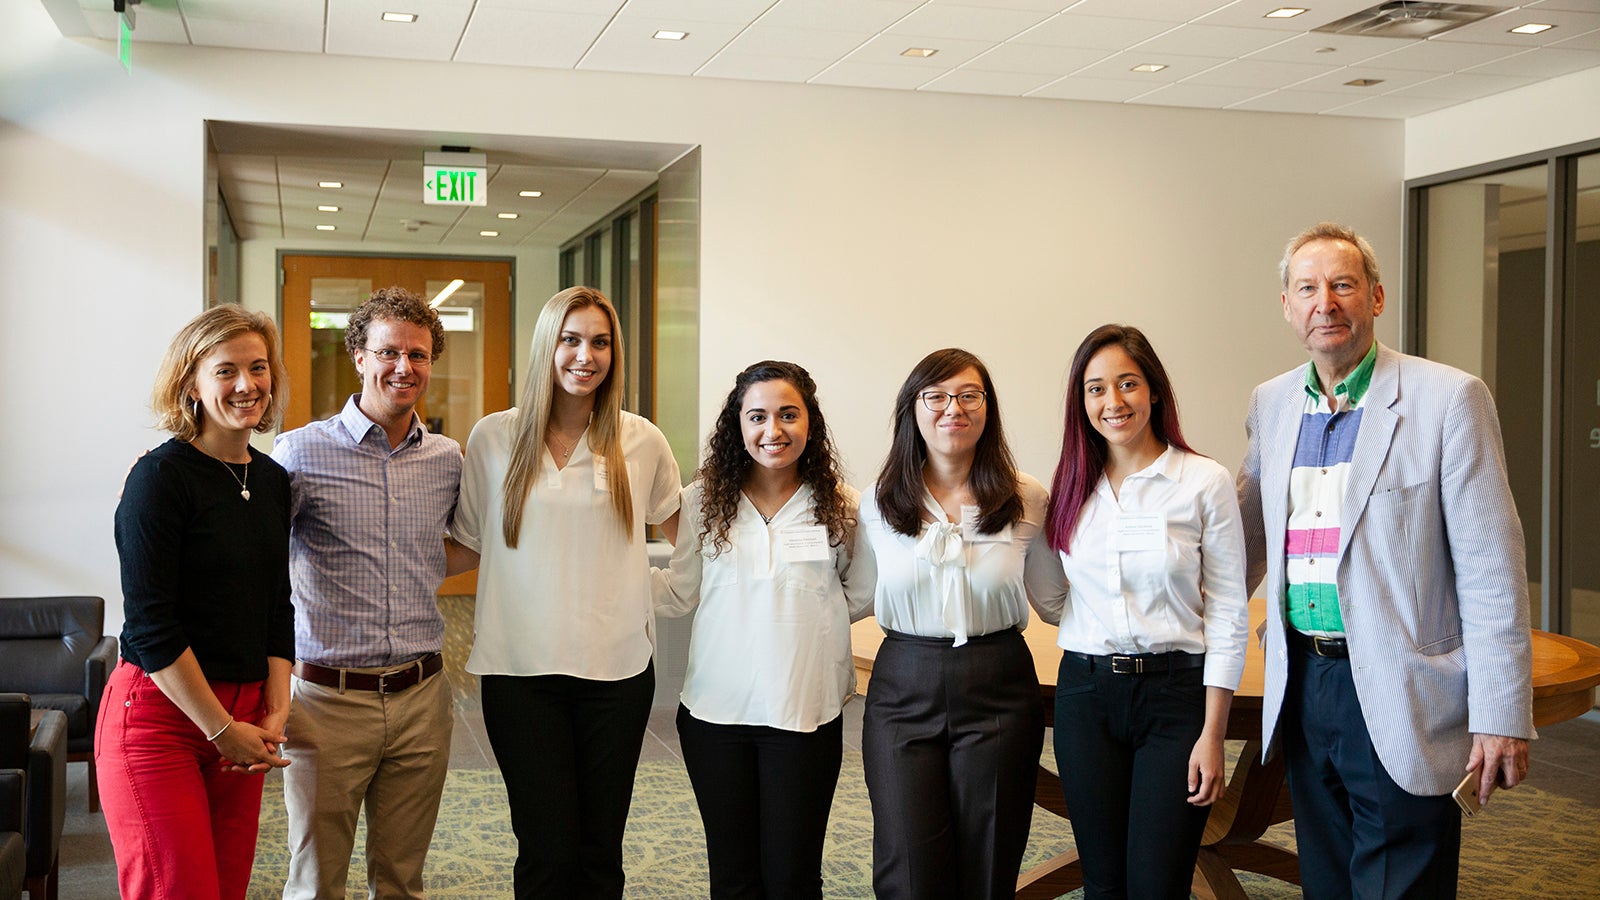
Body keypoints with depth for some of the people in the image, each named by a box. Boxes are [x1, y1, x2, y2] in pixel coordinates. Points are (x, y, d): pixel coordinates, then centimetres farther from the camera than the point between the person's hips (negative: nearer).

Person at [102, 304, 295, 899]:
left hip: (240, 721, 6)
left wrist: (274, 711, 2)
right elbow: (150, 625, -14)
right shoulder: (162, 476, -11)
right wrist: (223, 730, -12)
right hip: (159, 713, -6)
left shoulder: (271, 480, 10)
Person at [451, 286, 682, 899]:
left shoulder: (642, 442, 3)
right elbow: (467, 545, 11)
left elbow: (686, 531, 19)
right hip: (521, 666, -1)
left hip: (617, 666, 1)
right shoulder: (493, 439, 2)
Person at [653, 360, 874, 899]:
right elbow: (680, 593, 3)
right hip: (715, 712, 2)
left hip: (806, 713, -1)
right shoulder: (704, 500, 0)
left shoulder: (841, 506, -2)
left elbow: (859, 598, 7)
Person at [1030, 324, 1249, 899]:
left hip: (1175, 693, -3)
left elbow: (1228, 614, -5)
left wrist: (1212, 735, -9)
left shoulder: (1205, 482, -5)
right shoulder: (1071, 486, 6)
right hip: (1085, 693, 3)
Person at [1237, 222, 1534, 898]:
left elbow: (1491, 569, -10)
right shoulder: (1271, 404, 9)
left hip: (1399, 700, -5)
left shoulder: (1449, 399, -8)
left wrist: (1502, 717, -13)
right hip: (1301, 684, 6)